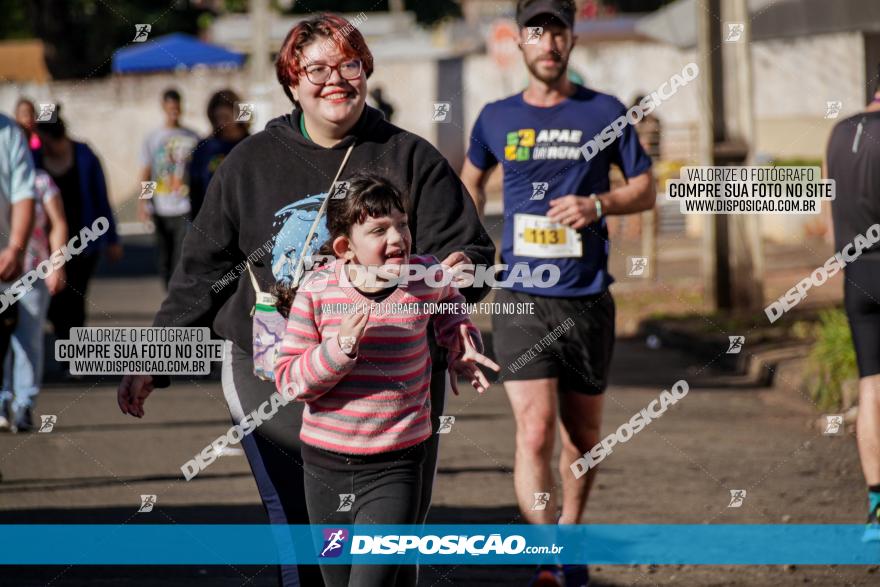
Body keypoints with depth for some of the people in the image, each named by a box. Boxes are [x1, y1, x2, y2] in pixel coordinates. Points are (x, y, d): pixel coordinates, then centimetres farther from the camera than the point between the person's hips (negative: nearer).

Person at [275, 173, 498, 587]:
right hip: (326, 464, 1)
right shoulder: (318, 292, -9)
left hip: (395, 470, -1)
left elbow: (448, 298, 22)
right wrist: (341, 346, -24)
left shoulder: (426, 278, -5)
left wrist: (461, 346, 5)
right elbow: (288, 380, -10)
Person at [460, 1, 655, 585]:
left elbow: (646, 189, 6)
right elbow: (472, 180, 25)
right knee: (536, 430, -16)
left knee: (582, 434, 13)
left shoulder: (604, 113, 2)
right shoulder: (497, 118, 5)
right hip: (521, 299, -1)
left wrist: (598, 204, -12)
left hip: (587, 300, 1)